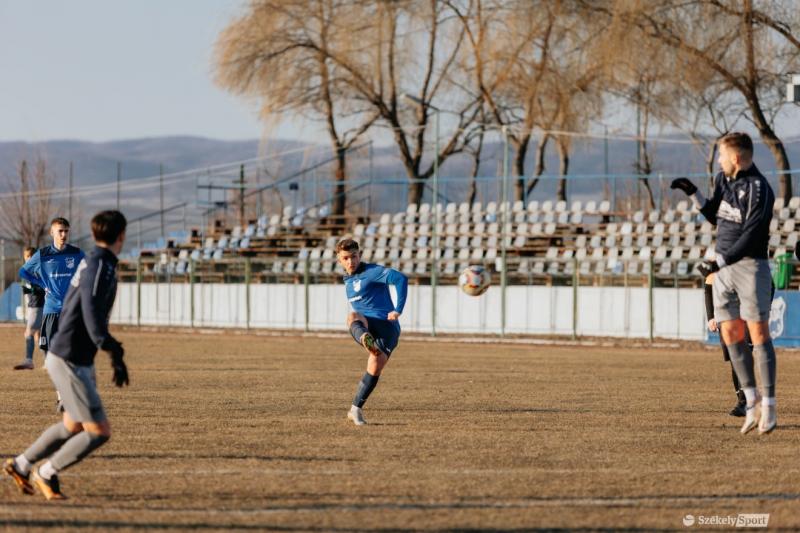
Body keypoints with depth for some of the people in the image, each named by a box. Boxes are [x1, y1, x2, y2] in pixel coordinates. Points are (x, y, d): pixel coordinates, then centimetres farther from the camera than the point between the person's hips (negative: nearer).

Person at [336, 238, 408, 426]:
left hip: (385, 325, -4)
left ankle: (356, 409, -7)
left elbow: (400, 279, -18)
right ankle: (366, 341, -69)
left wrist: (398, 310, -23)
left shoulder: (372, 272, -3)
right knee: (353, 316, -32)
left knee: (376, 365, -23)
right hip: (365, 327, 4)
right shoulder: (348, 281, 21)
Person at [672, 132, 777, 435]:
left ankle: (768, 407, -8)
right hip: (723, 266, 8)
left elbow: (751, 236, -20)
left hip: (750, 265, -8)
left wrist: (722, 259, -22)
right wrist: (693, 194, 13)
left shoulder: (758, 190, -15)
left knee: (758, 333, -9)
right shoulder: (723, 180, 11)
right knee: (731, 335, 3)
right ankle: (751, 402, 9)